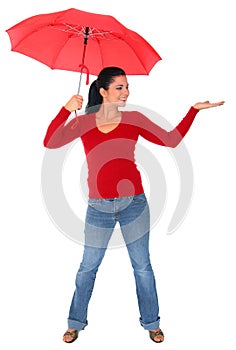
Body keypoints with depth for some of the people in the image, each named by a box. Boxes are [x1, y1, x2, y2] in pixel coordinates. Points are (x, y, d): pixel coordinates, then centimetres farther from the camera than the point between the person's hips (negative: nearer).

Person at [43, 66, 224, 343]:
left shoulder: (134, 119, 1)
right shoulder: (83, 122, 0)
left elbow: (171, 140, 1)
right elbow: (50, 143, -13)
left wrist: (194, 109, -1)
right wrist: (66, 110, -24)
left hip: (133, 202, 1)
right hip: (99, 206, 0)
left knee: (142, 266, 11)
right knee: (88, 267, 11)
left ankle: (151, 323, 32)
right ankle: (76, 323, 32)